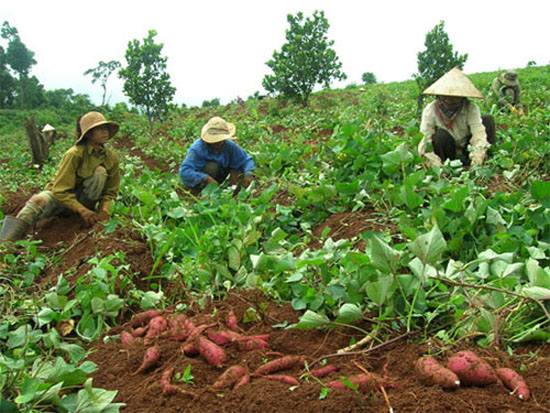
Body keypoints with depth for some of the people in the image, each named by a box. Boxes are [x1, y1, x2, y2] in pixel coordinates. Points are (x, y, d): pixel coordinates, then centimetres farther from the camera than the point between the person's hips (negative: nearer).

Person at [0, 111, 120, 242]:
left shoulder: (111, 157, -8)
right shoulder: (74, 154, -21)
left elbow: (111, 191, 1)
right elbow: (60, 190, -23)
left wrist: (104, 209, -20)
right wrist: (81, 210, -36)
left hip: (83, 198, 3)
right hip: (61, 196, -3)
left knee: (100, 171, -23)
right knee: (38, 201, -37)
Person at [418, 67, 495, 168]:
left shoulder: (471, 108, -16)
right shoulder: (430, 110, -18)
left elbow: (479, 133, -28)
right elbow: (425, 142, -24)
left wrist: (477, 156, -47)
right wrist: (435, 164, -40)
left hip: (467, 150, 2)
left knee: (488, 120, -15)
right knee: (442, 135, -33)